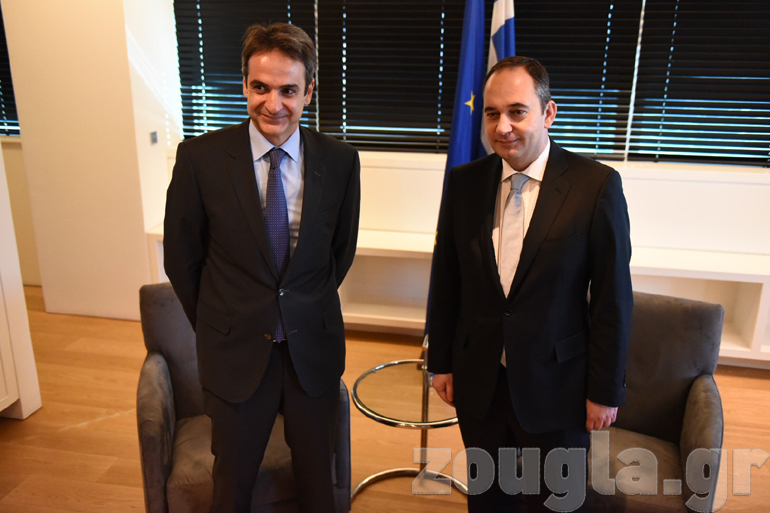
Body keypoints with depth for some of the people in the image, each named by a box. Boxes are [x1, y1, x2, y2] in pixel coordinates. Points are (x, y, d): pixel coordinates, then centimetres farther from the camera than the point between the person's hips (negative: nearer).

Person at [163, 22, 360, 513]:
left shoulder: (340, 160, -7)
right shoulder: (201, 157, -11)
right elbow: (182, 257, -1)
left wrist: (308, 310, 10)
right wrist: (216, 324, 5)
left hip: (314, 348, 1)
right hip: (235, 350, 0)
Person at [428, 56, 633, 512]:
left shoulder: (596, 185, -14)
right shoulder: (463, 182, -3)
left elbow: (613, 297, -10)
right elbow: (446, 280, 3)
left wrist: (606, 389, -7)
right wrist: (441, 361, 6)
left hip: (557, 386, -3)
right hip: (478, 383, 3)